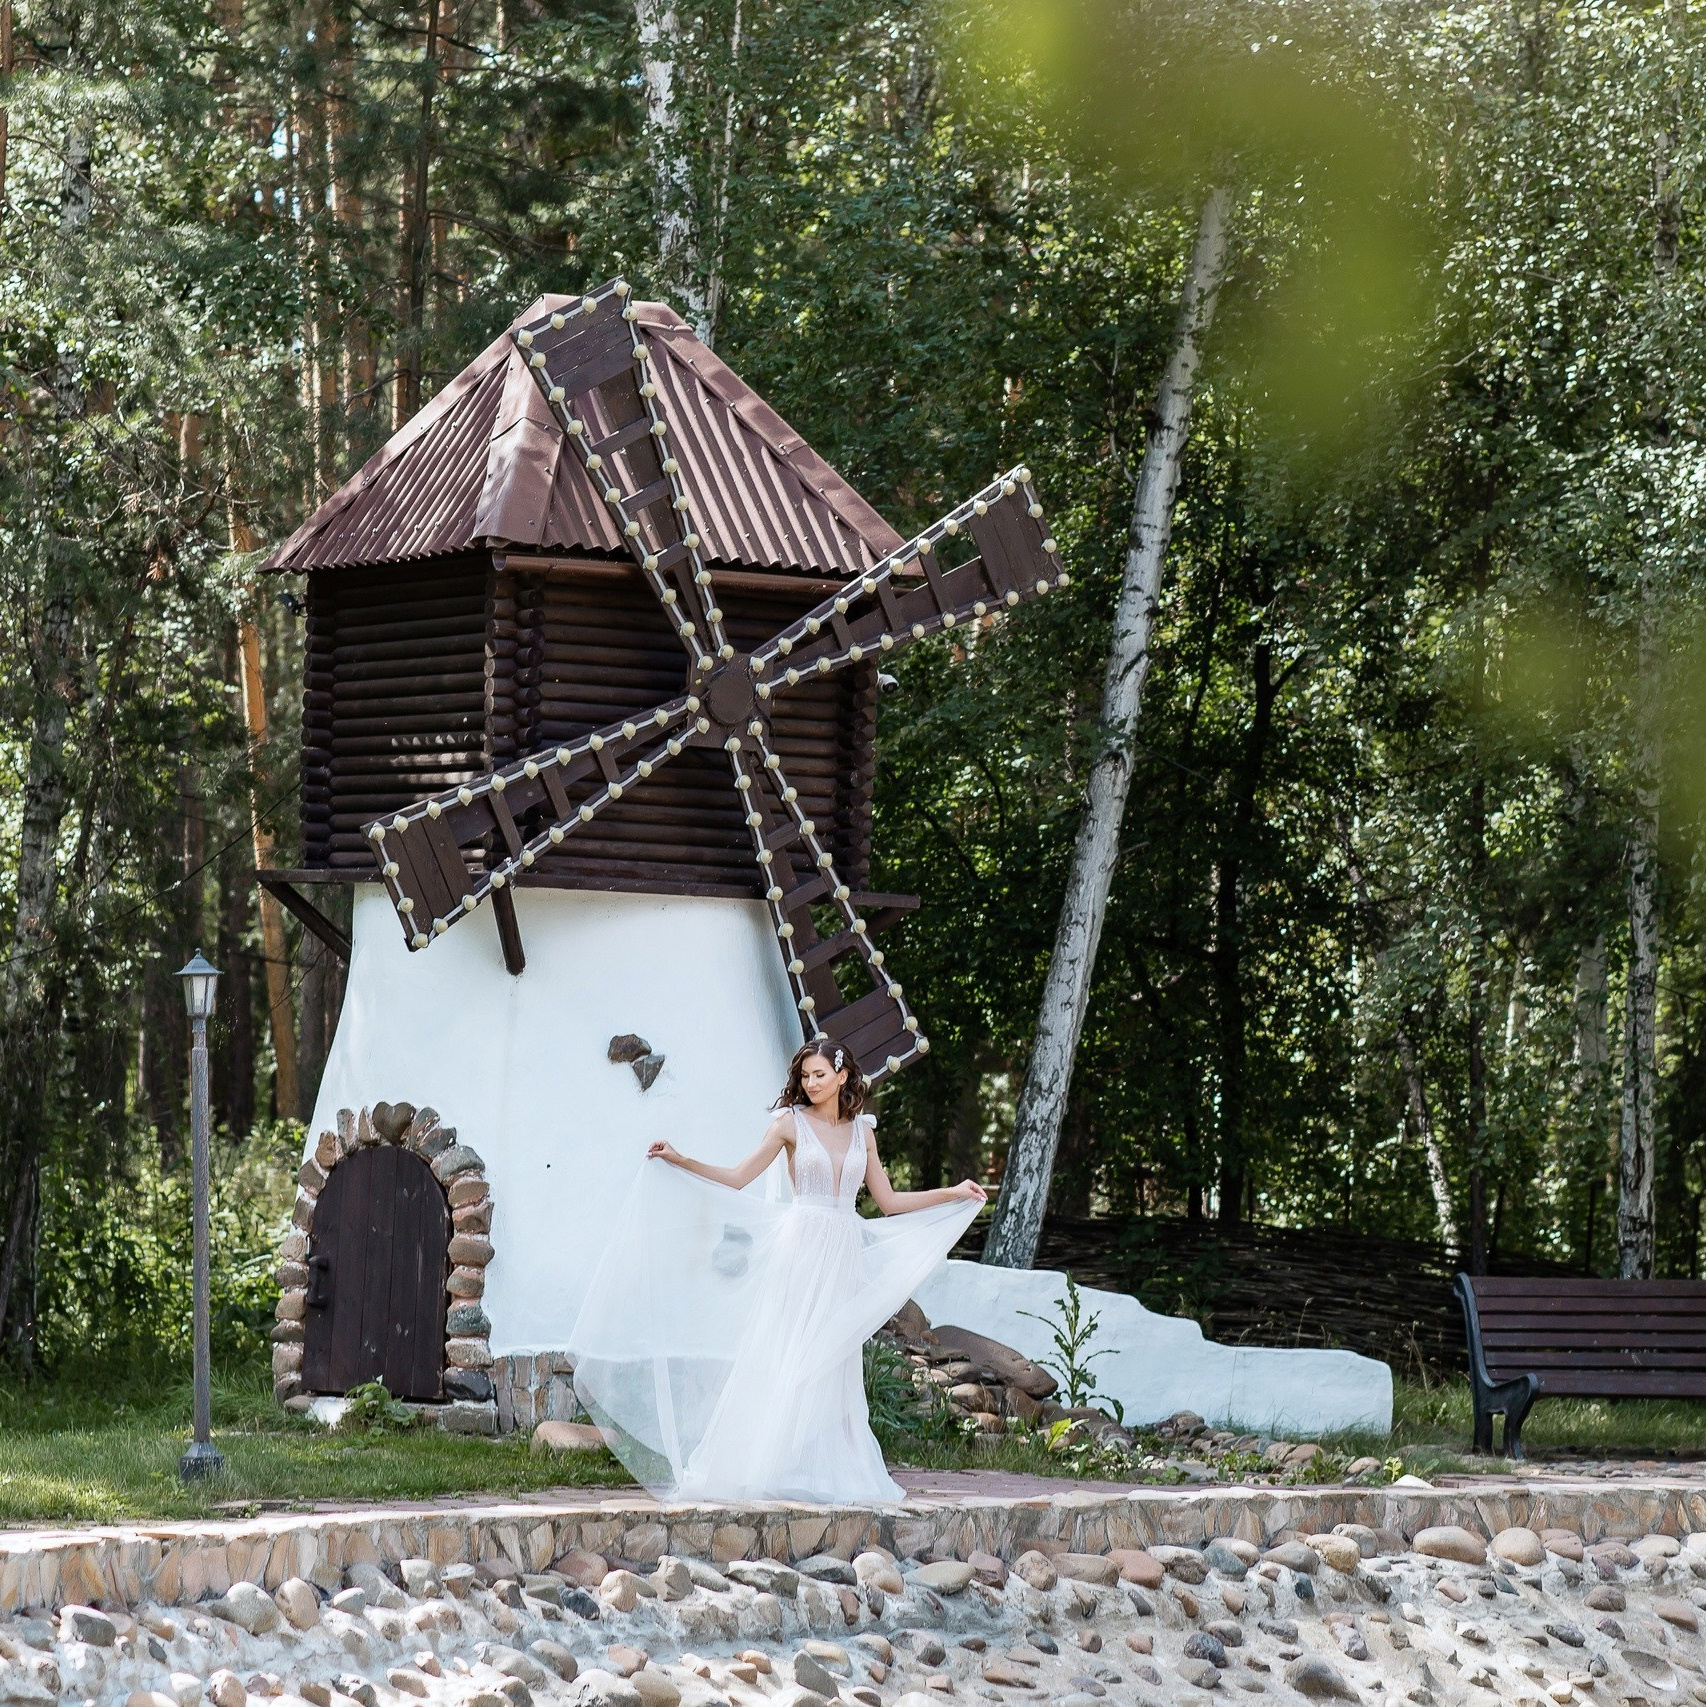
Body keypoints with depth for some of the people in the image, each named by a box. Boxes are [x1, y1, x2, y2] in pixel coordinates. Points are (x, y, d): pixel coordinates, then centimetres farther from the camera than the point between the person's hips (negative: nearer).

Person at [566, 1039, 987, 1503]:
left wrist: (953, 1194, 14)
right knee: (785, 1356, -8)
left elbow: (888, 1201, 15)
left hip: (844, 1256, 3)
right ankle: (766, 1469, -7)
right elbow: (738, 1178, 1)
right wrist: (681, 1162, -7)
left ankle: (830, 1473, 4)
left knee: (834, 1366, 3)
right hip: (800, 1250, -3)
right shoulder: (791, 1122, 2)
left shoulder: (862, 1131, 12)